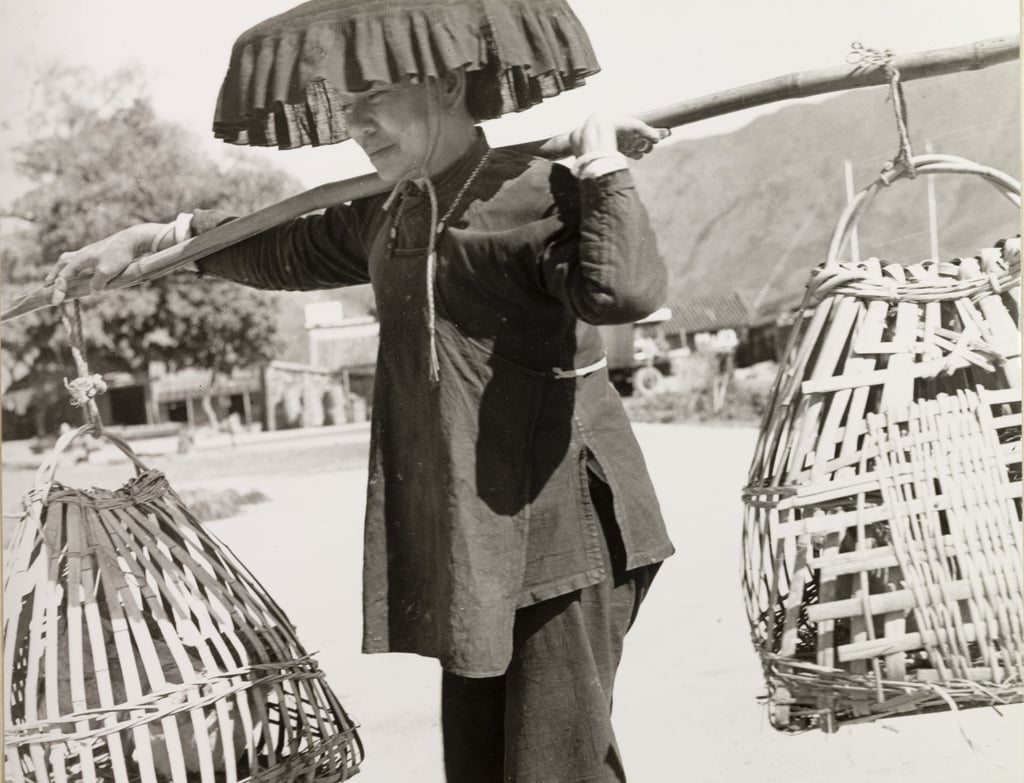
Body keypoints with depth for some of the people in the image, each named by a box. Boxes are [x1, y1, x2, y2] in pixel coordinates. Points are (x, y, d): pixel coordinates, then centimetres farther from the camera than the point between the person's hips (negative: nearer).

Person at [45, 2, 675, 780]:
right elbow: (293, 250, 32)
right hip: (470, 536, 8)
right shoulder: (390, 216, 14)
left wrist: (604, 166, -18)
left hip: (560, 521, -8)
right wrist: (155, 237, 32)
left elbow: (625, 289, -30)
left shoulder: (538, 193, -11)